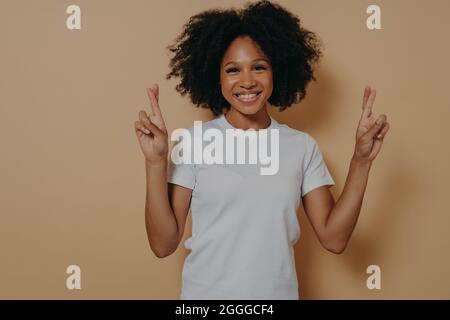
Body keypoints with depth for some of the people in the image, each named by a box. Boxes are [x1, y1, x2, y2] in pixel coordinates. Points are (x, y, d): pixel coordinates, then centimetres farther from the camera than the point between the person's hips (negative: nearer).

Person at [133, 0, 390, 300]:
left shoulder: (303, 146, -2)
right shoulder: (194, 142, -8)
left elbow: (333, 238, -5)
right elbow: (163, 244, -11)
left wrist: (361, 161, -12)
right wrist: (156, 162, -21)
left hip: (278, 293, 2)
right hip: (205, 293, -2)